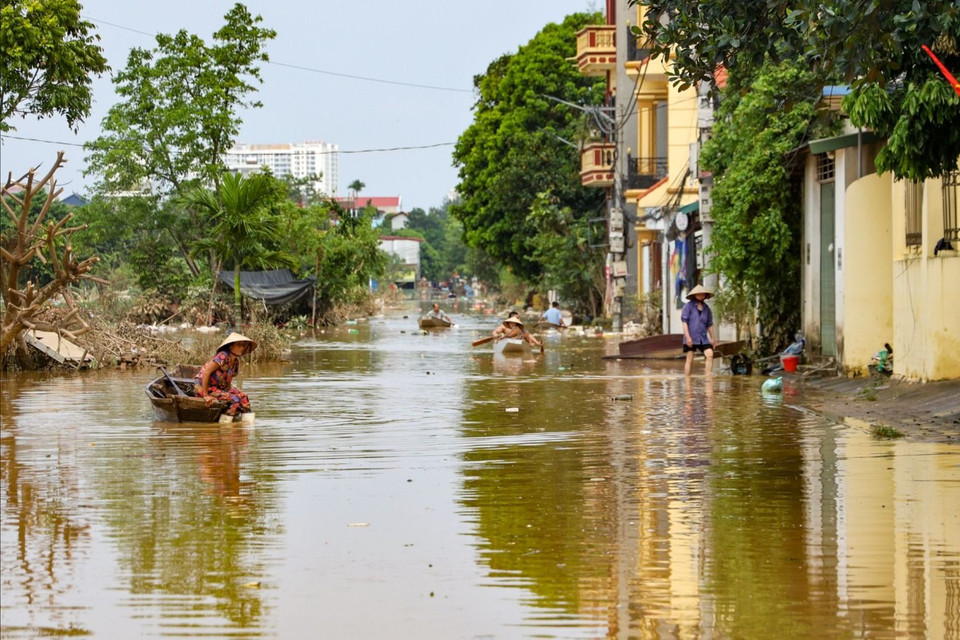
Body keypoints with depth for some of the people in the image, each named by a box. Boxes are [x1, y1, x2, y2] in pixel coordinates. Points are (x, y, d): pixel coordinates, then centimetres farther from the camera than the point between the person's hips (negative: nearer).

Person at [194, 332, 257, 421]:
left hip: (219, 387, 9)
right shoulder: (223, 357, -23)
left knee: (243, 397, -1)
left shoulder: (236, 361, 4)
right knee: (234, 400, -21)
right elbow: (206, 372, -27)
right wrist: (206, 395, -25)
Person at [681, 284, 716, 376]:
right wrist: (688, 337, -15)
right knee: (690, 359, -2)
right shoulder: (688, 306, -2)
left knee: (710, 355, -15)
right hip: (691, 338, -4)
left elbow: (710, 324, 19)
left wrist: (712, 339, 17)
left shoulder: (706, 308, 12)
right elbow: (684, 321, -7)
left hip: (703, 338, 4)